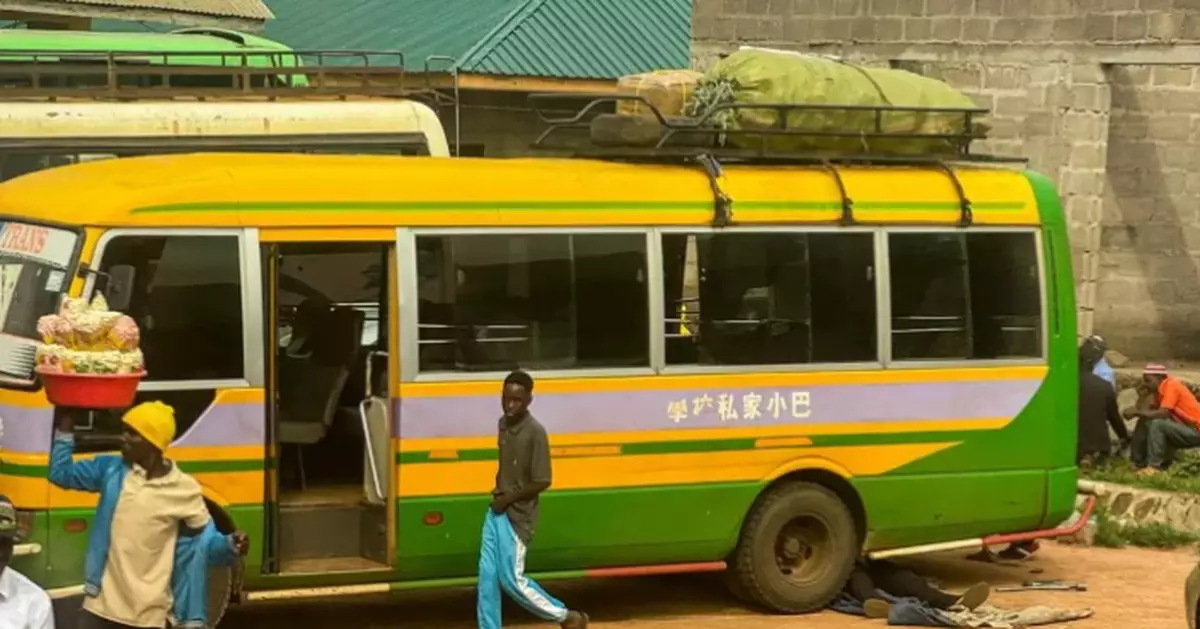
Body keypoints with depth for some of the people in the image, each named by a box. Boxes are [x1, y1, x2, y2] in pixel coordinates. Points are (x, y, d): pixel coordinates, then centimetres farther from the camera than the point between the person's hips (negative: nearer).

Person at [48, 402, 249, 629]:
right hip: (102, 604, 3)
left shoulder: (184, 489, -8)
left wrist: (231, 545, -23)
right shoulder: (110, 469, 1)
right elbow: (61, 473, 14)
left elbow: (204, 541, -2)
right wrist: (64, 430, 3)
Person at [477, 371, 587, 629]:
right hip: (496, 511, 7)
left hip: (517, 515, -7)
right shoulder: (503, 424, 6)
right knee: (487, 577, 4)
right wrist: (499, 488, 4)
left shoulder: (535, 433, -18)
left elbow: (542, 482, -17)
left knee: (512, 579, -4)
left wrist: (509, 498, -13)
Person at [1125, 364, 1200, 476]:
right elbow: (1148, 409, 4)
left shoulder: (1171, 386, -18)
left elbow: (1162, 413, -27)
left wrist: (1136, 412, -22)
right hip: (1185, 429, 9)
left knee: (1157, 424, -26)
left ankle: (1154, 467, -22)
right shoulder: (1160, 387, 8)